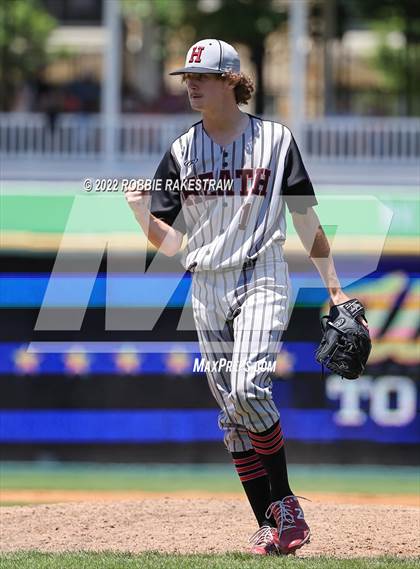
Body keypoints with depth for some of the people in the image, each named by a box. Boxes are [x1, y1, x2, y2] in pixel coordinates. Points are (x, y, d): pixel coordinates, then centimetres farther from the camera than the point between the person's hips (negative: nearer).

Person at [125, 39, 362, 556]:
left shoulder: (275, 140, 2)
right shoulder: (182, 151, 9)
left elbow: (306, 221, 5)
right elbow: (169, 242, 7)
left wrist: (334, 288, 1)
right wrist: (141, 211, -13)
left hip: (262, 278, -4)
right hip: (206, 287, 4)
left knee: (248, 388, -24)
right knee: (232, 414, 2)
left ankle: (285, 503, -11)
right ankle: (269, 526, 6)